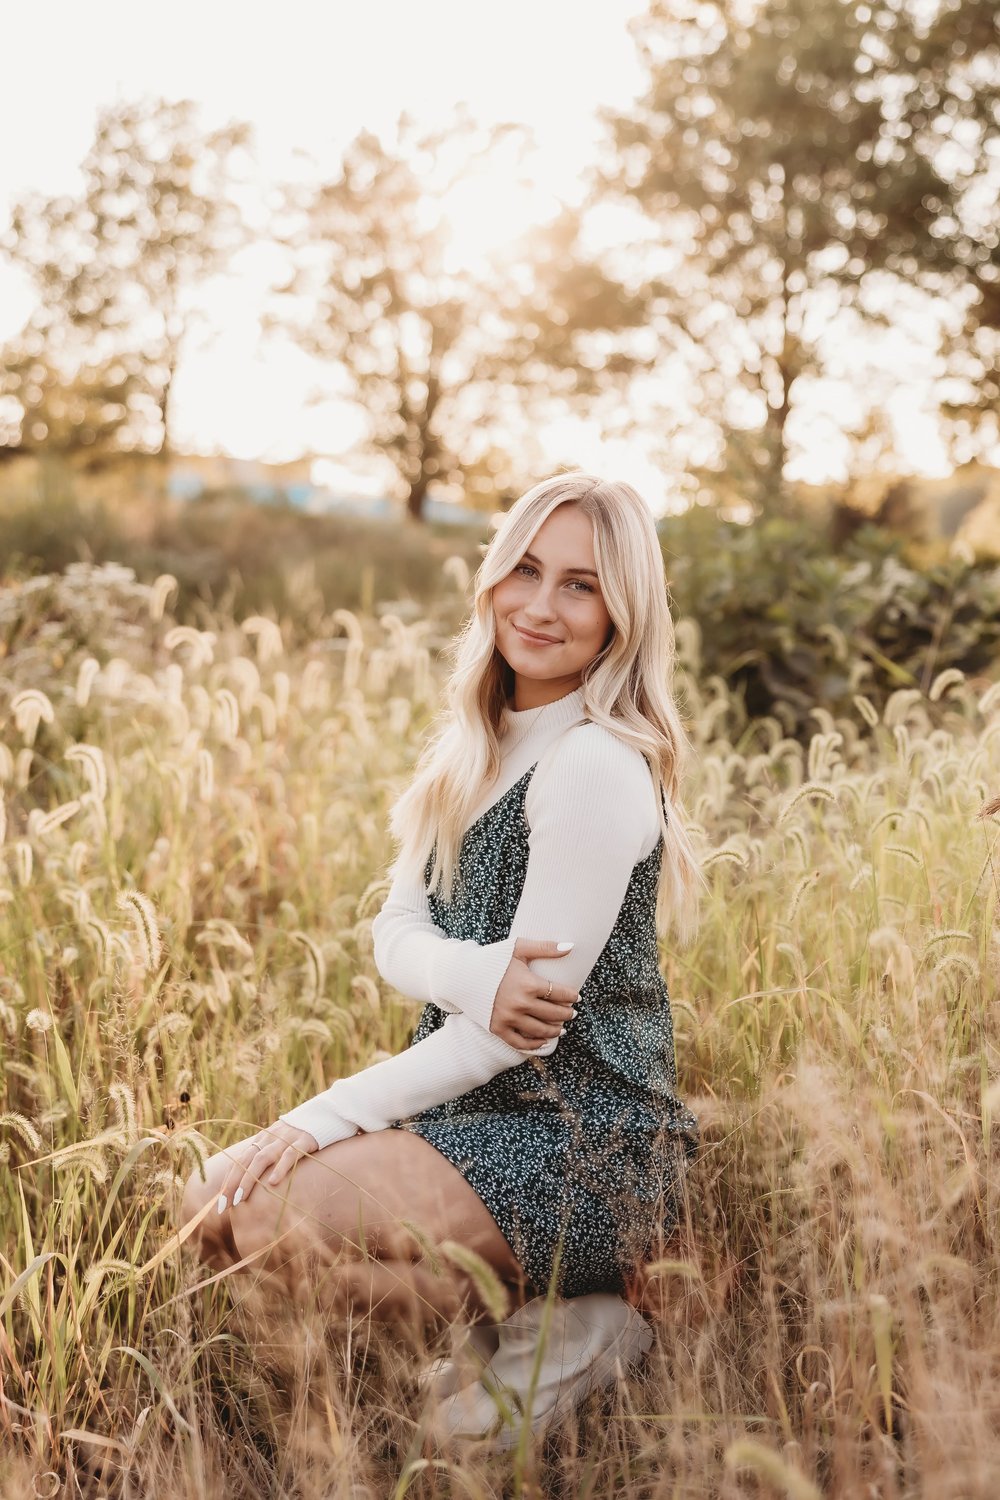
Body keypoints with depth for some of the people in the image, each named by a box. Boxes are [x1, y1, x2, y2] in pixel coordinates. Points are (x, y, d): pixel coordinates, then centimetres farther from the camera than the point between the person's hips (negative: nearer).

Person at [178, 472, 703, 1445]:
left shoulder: (598, 765, -19)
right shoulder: (472, 745, 8)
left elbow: (522, 1028, -21)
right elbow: (393, 934, 3)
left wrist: (322, 1118, -17)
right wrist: (473, 974, -21)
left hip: (583, 1143, -9)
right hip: (475, 1107, 9)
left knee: (267, 1215, -22)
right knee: (208, 1202, 0)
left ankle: (554, 1324, -5)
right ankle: (506, 1304, 6)